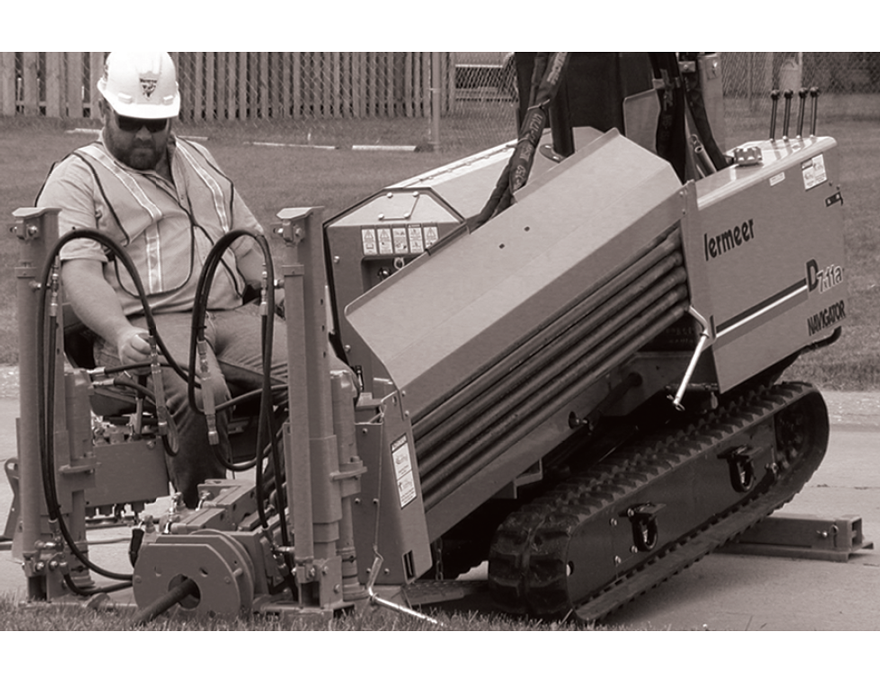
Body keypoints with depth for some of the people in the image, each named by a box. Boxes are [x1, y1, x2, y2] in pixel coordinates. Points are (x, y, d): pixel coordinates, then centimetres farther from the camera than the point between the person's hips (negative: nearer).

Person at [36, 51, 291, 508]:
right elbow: (78, 271, -8)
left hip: (230, 314, 5)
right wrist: (120, 333, -27)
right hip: (148, 325, -5)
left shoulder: (199, 162, 29)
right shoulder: (76, 179, 7)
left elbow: (248, 244, 28)